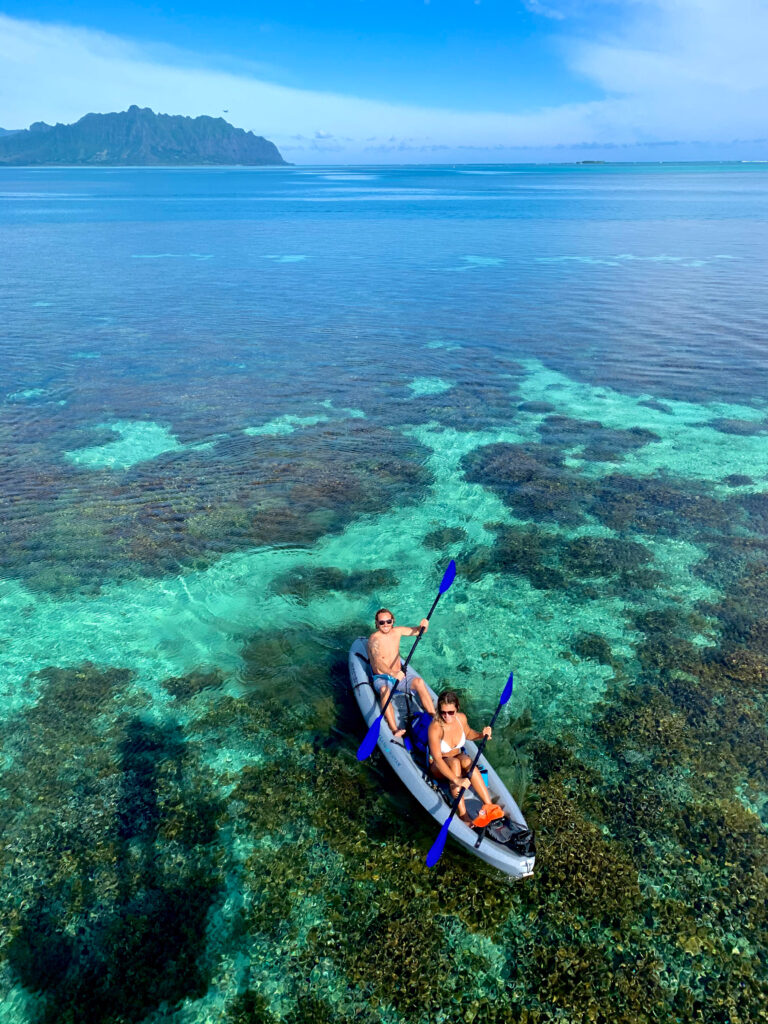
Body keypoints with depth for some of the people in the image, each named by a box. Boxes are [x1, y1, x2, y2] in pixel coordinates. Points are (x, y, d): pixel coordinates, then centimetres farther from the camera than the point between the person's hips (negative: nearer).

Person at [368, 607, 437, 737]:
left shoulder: (397, 631, 1)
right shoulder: (374, 638, -17)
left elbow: (419, 631, 5)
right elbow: (378, 662, -31)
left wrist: (424, 625, -20)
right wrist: (393, 673, -48)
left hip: (399, 675, 5)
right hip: (381, 679, -5)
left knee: (419, 681, -23)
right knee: (384, 690, -37)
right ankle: (394, 730, -49)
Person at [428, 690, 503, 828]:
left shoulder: (461, 718, -11)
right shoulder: (435, 728, -29)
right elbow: (437, 759, -38)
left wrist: (481, 735, -9)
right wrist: (457, 780, -49)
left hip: (459, 760, 4)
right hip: (439, 769, -4)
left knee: (466, 760, -32)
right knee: (454, 762, -37)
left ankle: (488, 806, -39)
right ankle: (462, 814, -41)